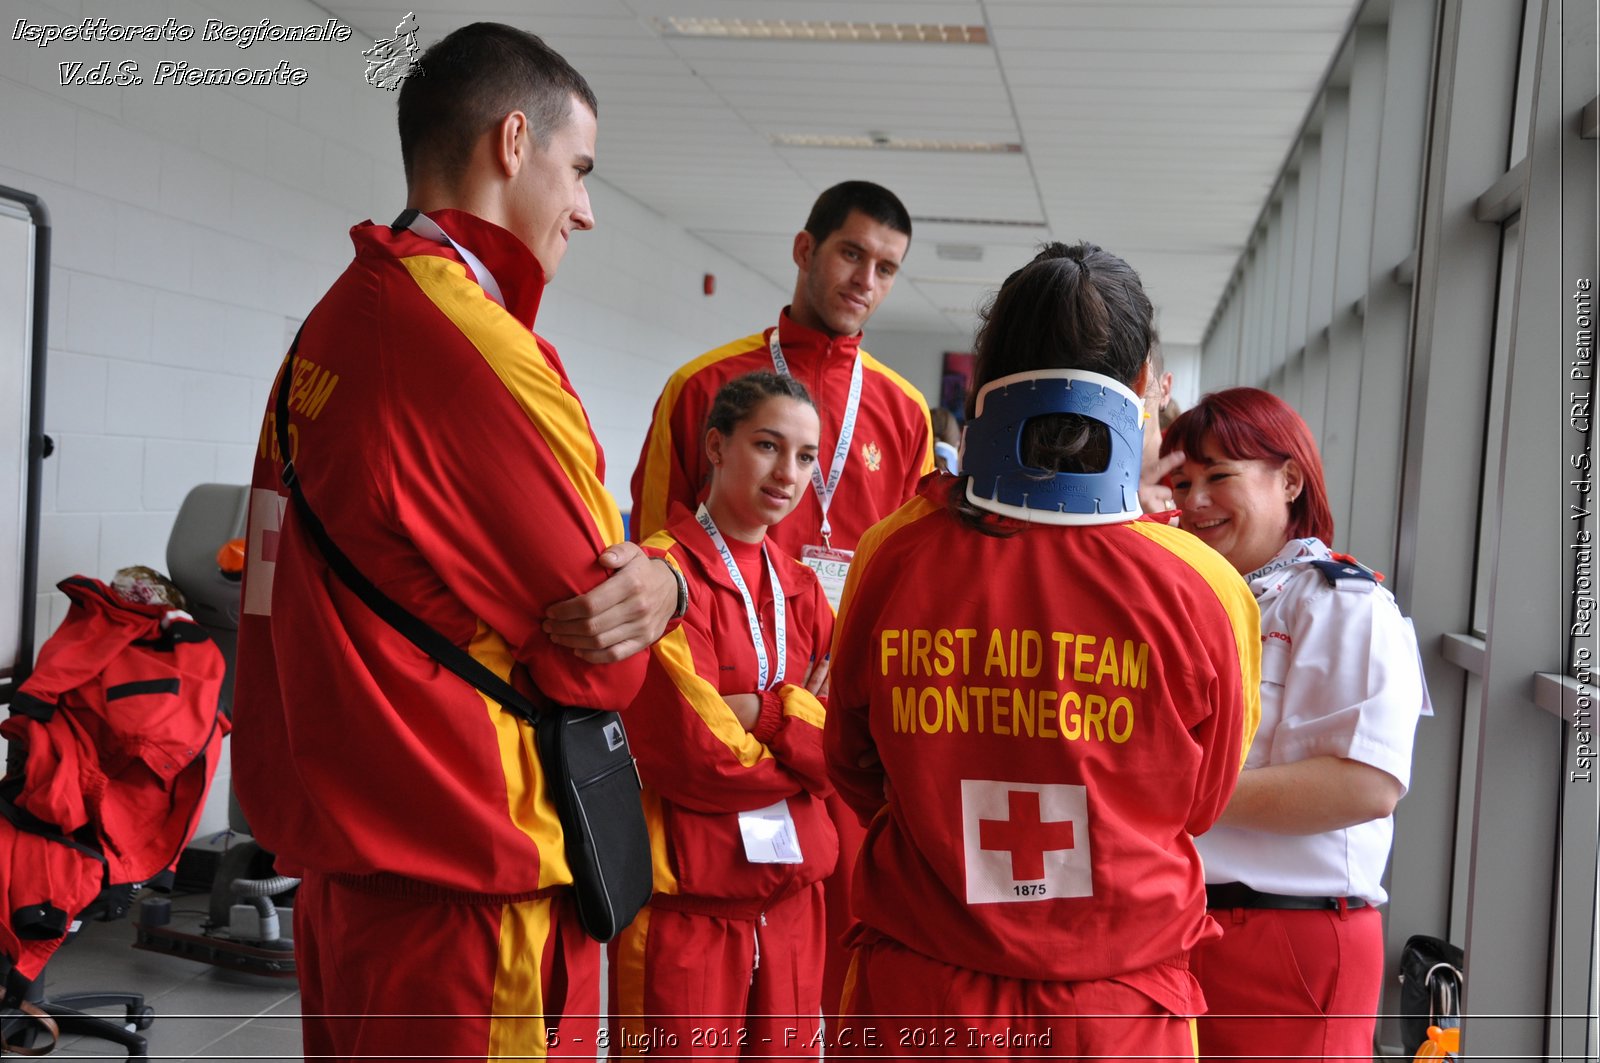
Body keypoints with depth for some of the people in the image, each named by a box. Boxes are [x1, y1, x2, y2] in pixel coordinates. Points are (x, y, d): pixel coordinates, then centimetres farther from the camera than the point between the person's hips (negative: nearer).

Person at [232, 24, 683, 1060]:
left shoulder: (333, 323, 9)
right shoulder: (479, 351, -20)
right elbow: (603, 666, -16)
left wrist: (657, 578, -6)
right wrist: (656, 585, 5)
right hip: (463, 897, -9)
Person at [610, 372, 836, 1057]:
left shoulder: (802, 589, 11)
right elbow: (692, 754, -18)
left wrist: (753, 709, -15)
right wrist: (800, 724, -5)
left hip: (793, 897, 6)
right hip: (683, 904, -6)